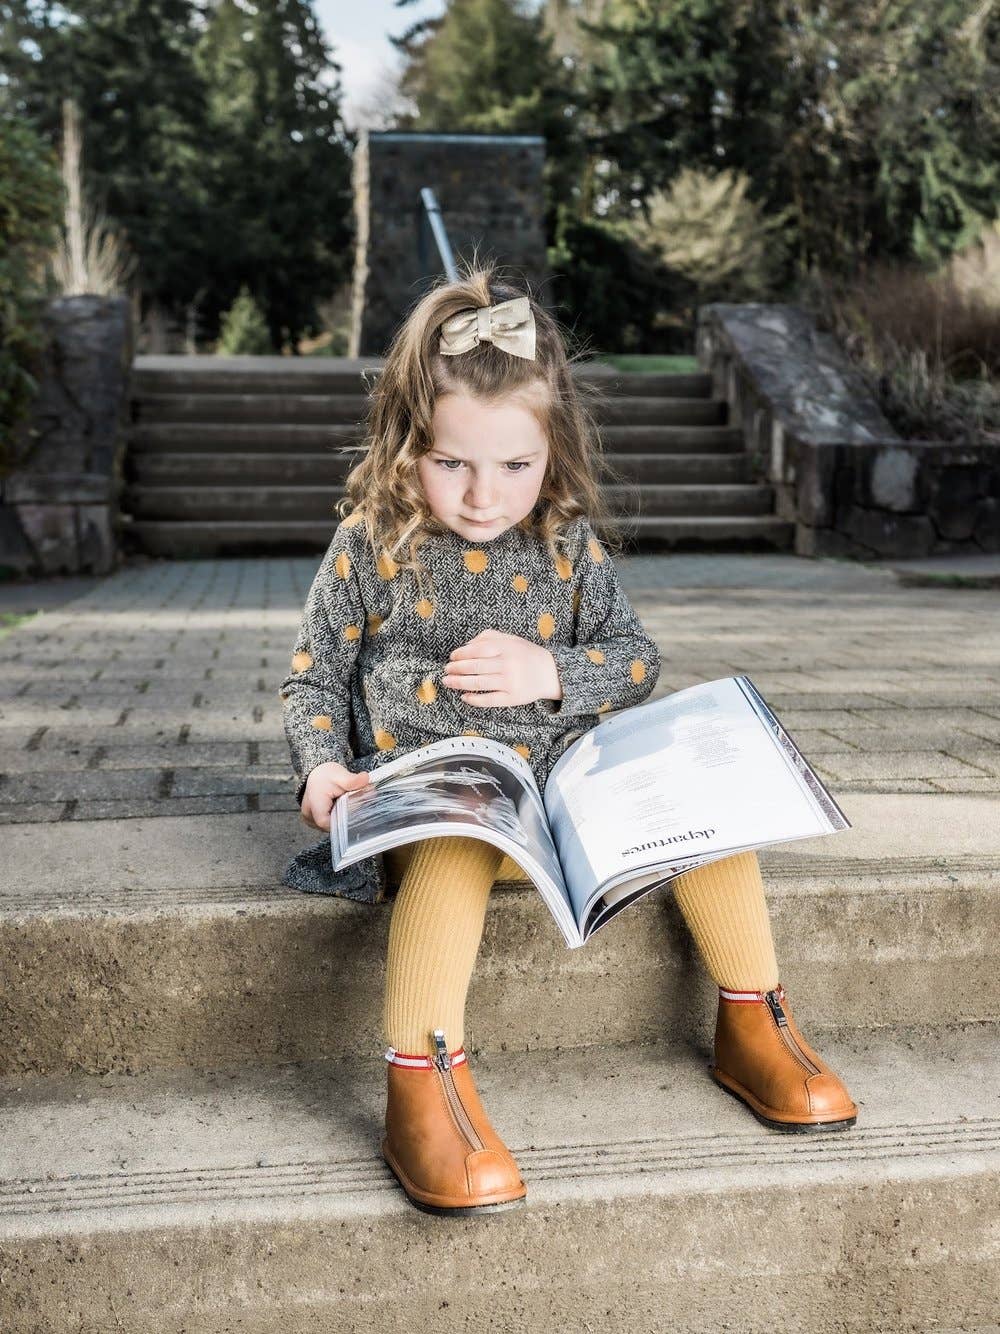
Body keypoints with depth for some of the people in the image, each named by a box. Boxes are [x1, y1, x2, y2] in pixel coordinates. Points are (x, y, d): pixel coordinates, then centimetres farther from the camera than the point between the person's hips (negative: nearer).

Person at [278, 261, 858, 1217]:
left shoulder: (568, 542, 8)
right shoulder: (373, 545, 1)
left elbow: (637, 659, 11)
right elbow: (312, 678, 7)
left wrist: (552, 672, -9)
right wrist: (322, 768, -12)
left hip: (573, 782, 4)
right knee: (452, 848, -37)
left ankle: (753, 1026, 0)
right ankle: (421, 1085, -31)